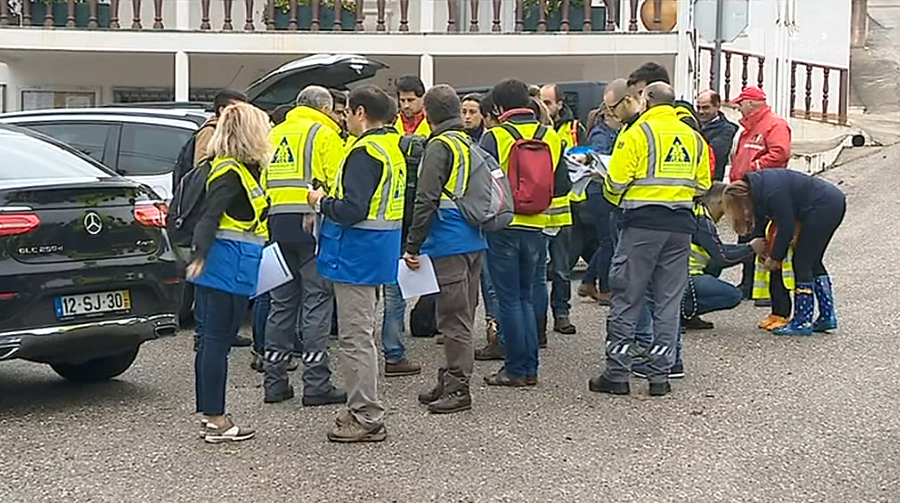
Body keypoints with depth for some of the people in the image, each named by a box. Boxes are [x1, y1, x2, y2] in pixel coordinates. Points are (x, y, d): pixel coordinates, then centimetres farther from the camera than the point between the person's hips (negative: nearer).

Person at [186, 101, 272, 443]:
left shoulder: (241, 169, 15)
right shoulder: (231, 172, -14)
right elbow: (210, 216, -25)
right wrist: (200, 255, -35)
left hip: (219, 268, 10)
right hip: (229, 269, -10)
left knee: (212, 341, 13)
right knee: (217, 341, -5)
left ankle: (209, 415, 21)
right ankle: (215, 421, 1)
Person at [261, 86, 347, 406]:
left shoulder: (274, 135, 18)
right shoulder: (323, 134, -3)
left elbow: (264, 183, 18)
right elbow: (338, 184, -11)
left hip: (278, 224, 6)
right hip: (313, 225, -6)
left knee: (281, 302, 12)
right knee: (317, 302, -3)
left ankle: (274, 382, 14)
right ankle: (316, 385, -4)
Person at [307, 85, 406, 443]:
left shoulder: (365, 152, -19)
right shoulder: (392, 147, 13)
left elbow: (353, 210, -25)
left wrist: (321, 202, -8)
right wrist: (332, 202, 15)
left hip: (357, 253, -10)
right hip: (378, 249, 10)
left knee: (356, 337, -4)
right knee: (361, 335, 19)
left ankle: (367, 419, 1)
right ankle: (363, 410, 27)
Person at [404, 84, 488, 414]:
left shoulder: (440, 145, -11)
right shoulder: (469, 143, 14)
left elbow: (426, 200, -17)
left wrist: (412, 246, -12)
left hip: (449, 243, -9)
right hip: (474, 241, 9)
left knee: (453, 316, -5)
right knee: (462, 315, 13)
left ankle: (458, 388, -2)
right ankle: (451, 381, 22)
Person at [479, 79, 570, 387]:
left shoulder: (494, 137, -11)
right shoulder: (550, 137, 3)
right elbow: (563, 186, 7)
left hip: (503, 226, -4)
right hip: (535, 226, 4)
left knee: (509, 299, 3)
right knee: (525, 296, 16)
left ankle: (516, 369, 6)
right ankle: (530, 368, 15)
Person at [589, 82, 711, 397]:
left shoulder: (637, 133, -6)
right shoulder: (693, 137, 10)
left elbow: (616, 181, -10)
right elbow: (702, 185, 12)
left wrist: (615, 199, 11)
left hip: (642, 223, -5)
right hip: (681, 224, 5)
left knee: (626, 299, 3)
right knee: (669, 301, 9)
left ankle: (617, 374, 5)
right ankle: (660, 376, 11)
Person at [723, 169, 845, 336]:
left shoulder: (772, 192, -25)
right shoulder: (756, 187, 2)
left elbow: (786, 226, -17)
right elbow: (759, 221, 14)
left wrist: (775, 257, -5)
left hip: (824, 206, -10)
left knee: (802, 262, -4)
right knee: (812, 261, 17)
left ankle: (802, 322, 0)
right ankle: (827, 316, 23)